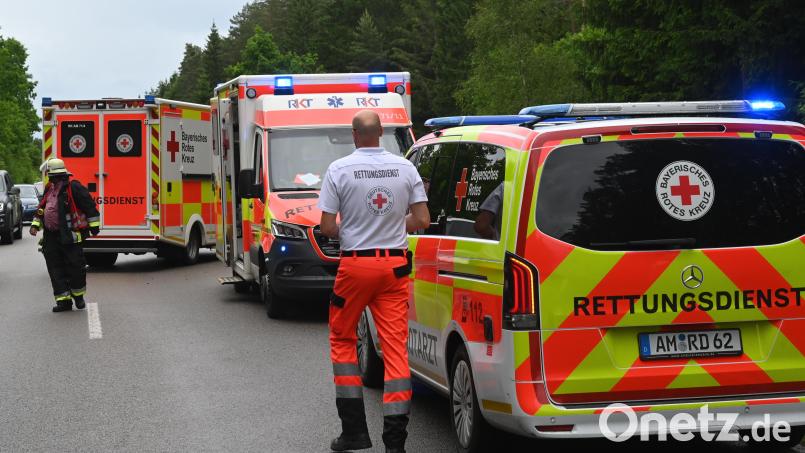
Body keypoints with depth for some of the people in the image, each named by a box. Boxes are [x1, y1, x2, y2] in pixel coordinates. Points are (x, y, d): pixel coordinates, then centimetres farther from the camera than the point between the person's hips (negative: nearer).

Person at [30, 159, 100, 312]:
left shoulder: (73, 187, -9)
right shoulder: (49, 190, 17)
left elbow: (89, 205, -10)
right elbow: (41, 209, 27)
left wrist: (94, 225, -9)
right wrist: (35, 225, 16)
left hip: (69, 236, -8)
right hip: (50, 236, 8)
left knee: (75, 266, -3)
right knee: (56, 269, 4)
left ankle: (78, 295, 17)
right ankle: (64, 300, 8)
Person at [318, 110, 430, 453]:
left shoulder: (339, 169, -7)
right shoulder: (405, 168, 1)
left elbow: (327, 227, -9)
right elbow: (422, 220, 1)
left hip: (356, 264, -2)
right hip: (395, 265, 2)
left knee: (342, 339, 15)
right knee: (396, 346, 2)